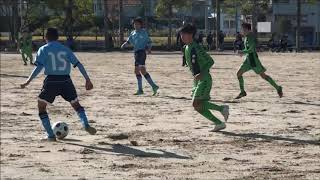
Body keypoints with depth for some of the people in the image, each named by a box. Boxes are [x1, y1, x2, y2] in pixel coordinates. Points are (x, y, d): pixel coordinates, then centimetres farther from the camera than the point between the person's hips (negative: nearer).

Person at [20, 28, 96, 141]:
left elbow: (39, 67, -9)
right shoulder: (65, 49, 12)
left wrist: (28, 81, -9)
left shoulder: (43, 50, 4)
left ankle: (51, 135, 4)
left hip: (51, 81, -3)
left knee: (41, 106, 12)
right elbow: (78, 64, 5)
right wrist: (87, 80, 8)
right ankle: (86, 125, -6)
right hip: (66, 81, 3)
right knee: (76, 104, 20)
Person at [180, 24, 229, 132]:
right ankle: (219, 124, 10)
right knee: (199, 107, 4)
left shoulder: (196, 48, -17)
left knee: (196, 104, -18)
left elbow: (210, 61, -18)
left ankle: (222, 108, -5)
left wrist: (201, 74, -26)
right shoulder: (186, 48, 10)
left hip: (204, 79, -9)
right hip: (197, 80, 9)